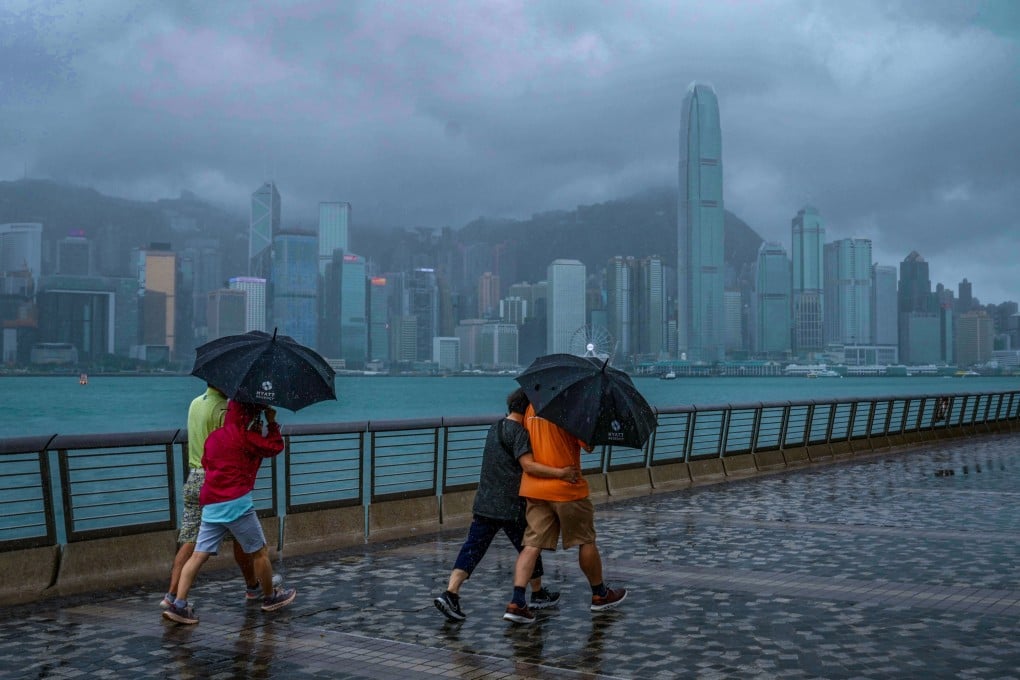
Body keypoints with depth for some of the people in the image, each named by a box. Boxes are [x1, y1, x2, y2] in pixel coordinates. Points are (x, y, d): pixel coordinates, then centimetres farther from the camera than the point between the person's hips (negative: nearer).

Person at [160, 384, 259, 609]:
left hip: (194, 478, 7)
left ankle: (172, 594, -2)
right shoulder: (222, 408, -15)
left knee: (189, 539, 5)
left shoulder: (195, 403, 12)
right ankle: (253, 588, 22)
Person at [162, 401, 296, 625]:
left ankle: (179, 604, -4)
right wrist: (272, 421, 8)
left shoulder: (213, 436, 15)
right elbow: (275, 446, -3)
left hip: (210, 505, 7)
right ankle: (270, 597, 22)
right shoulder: (244, 436, -8)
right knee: (259, 552, 9)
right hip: (237, 503, -7)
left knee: (199, 554, 4)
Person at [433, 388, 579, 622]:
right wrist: (560, 472, -29)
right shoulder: (518, 432, -12)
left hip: (484, 504, 7)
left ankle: (450, 593, -16)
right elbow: (528, 465, -24)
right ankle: (538, 595, 29)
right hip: (511, 506, -7)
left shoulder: (495, 428, 15)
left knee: (473, 548, -1)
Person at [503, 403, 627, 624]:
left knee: (532, 544, 2)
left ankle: (517, 602, -11)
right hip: (566, 487, -5)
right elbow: (588, 446, -13)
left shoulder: (530, 408, 7)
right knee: (586, 541, 13)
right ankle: (600, 594, 29)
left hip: (533, 488, 5)